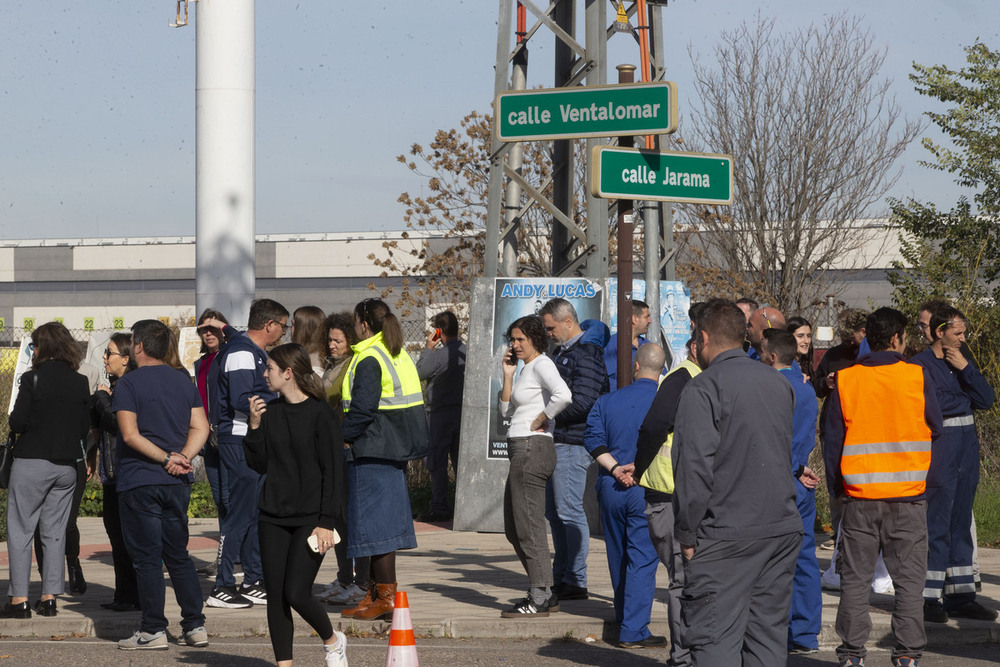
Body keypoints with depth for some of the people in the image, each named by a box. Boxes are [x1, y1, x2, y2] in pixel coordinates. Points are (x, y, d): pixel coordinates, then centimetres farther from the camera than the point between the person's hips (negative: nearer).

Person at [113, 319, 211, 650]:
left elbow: (130, 434, -16)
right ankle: (195, 626, 10)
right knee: (178, 554, 13)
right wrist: (181, 458, -8)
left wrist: (168, 458, -13)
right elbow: (200, 428, 3)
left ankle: (154, 630, 1)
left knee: (147, 557, 0)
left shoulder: (128, 383, -8)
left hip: (140, 482, -5)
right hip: (178, 484, 5)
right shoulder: (184, 381, 9)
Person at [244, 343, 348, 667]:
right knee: (275, 595, 3)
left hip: (310, 518, -6)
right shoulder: (270, 412, 8)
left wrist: (326, 521, -14)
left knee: (296, 593, -11)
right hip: (273, 517, 6)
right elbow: (259, 464, 10)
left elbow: (333, 470, -9)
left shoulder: (320, 413, -9)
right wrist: (254, 426, -4)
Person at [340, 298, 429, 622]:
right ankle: (377, 591, 20)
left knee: (375, 522, -6)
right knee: (385, 519, 13)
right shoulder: (400, 355, 13)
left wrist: (345, 437, -7)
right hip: (396, 448, 9)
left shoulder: (368, 359, -14)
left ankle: (386, 598, -6)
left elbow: (362, 408, -21)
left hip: (372, 451, -9)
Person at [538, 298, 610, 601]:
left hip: (573, 443, -10)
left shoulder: (587, 354, -14)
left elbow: (581, 403, -21)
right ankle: (561, 577, 19)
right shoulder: (562, 351, 18)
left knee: (569, 511, -8)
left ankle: (576, 582, -4)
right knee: (554, 510, 13)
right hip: (557, 441, 10)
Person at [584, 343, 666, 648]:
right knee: (642, 558, -3)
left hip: (611, 487, 4)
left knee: (618, 557, 16)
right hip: (646, 488, -4)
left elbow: (593, 438, -4)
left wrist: (614, 467, -12)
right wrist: (639, 467, -10)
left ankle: (624, 621, 27)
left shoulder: (607, 401, 7)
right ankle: (634, 631, -9)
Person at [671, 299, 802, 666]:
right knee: (769, 634, 10)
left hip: (725, 537, -7)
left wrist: (687, 534, -7)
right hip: (783, 528, 7)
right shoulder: (779, 383, 14)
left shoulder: (703, 388, -10)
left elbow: (695, 466, -14)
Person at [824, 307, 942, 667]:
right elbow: (935, 432, 5)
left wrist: (835, 488, 13)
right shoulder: (918, 377, -4)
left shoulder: (844, 380, 0)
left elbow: (833, 439, 4)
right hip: (908, 495, -1)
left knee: (855, 579, 8)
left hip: (859, 497, 1)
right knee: (908, 577, 4)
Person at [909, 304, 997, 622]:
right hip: (938, 449, -7)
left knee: (961, 525, 9)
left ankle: (960, 596, 13)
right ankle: (928, 599, -5)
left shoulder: (962, 362, 17)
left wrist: (965, 369, -3)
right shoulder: (920, 364, -5)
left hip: (966, 450, 7)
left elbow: (987, 399, 7)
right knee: (936, 526, -8)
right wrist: (965, 400, -3)